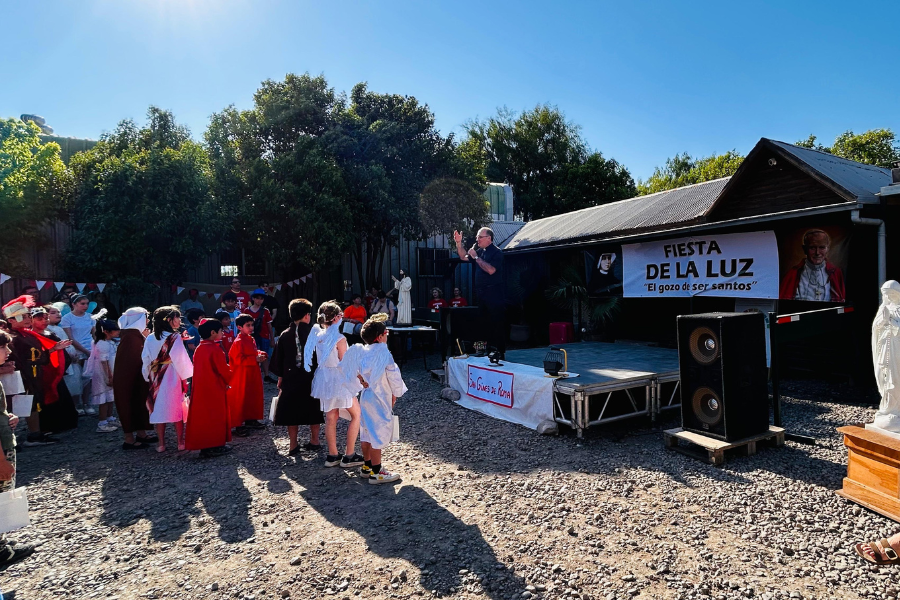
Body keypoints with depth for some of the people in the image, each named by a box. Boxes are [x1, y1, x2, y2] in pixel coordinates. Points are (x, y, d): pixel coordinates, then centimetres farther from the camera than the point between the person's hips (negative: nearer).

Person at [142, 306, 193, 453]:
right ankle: (180, 442, 10)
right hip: (173, 380, -4)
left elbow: (145, 360, 6)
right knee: (177, 409, 5)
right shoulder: (175, 338, -10)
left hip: (155, 380, 4)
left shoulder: (150, 339, 3)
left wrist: (148, 378, 15)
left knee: (158, 409, 9)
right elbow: (181, 359, -11)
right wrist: (187, 376, -2)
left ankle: (161, 444, 13)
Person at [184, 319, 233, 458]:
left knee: (201, 416, 12)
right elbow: (223, 370, -16)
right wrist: (228, 380, 4)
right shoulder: (215, 349, -17)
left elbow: (197, 368, 13)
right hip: (215, 389, -7)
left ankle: (204, 446, 19)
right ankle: (216, 446, 9)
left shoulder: (198, 349, 6)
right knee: (216, 416, 3)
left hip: (200, 388, 7)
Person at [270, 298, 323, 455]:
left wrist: (280, 377, 13)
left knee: (291, 411, 9)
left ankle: (293, 445, 11)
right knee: (313, 410, 13)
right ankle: (314, 442, 19)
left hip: (291, 379, 1)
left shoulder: (285, 335, -2)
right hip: (312, 378, -1)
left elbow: (278, 360, 3)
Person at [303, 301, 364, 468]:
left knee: (330, 418, 15)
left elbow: (318, 359, 8)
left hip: (323, 378, 7)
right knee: (356, 415, 7)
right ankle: (349, 456, 8)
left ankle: (332, 455, 22)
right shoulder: (339, 338, -18)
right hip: (339, 379, -7)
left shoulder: (317, 335, 0)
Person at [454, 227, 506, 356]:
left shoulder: (496, 252, -10)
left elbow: (491, 270, -23)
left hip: (494, 293, -9)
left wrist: (476, 257, -18)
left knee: (497, 325, -7)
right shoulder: (481, 251, 16)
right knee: (486, 325, 13)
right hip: (482, 293, 9)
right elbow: (464, 257, 23)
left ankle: (500, 354, -3)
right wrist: (459, 243, 10)